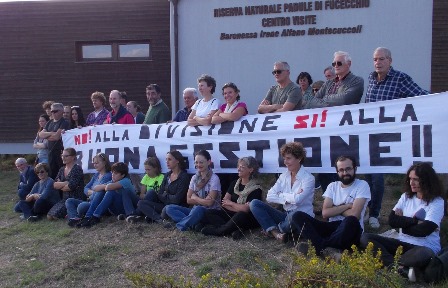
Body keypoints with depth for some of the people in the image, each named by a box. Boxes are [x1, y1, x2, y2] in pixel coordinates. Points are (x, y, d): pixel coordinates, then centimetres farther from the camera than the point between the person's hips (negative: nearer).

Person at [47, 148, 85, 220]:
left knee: (56, 215, -19)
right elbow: (54, 185, 3)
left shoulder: (77, 169, -10)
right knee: (49, 216, -5)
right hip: (64, 198, 8)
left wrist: (60, 186, -2)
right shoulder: (62, 169, 13)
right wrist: (66, 183, -13)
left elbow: (71, 187, -19)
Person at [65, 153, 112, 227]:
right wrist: (92, 192, -7)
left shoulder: (108, 176, -8)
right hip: (90, 202, 9)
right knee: (69, 201, -4)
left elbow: (100, 190, -19)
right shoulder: (96, 175, 17)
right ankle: (75, 219, -28)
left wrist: (91, 192, -2)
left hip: (98, 204, -9)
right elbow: (85, 189, 13)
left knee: (81, 206, -35)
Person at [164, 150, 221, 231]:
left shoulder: (214, 179, -10)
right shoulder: (195, 178, 8)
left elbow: (209, 202, -17)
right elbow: (189, 200, 7)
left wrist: (194, 197, -2)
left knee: (198, 209, -41)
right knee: (169, 208, -11)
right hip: (195, 210, 7)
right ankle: (195, 224, -25)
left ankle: (179, 226, -19)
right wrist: (203, 201, -8)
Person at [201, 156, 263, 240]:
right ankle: (235, 229, -31)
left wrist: (231, 203, -2)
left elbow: (246, 209, -19)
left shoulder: (256, 188, -9)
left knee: (241, 215, -40)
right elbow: (224, 203, 5)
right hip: (231, 215, 6)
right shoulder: (235, 183, 11)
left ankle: (218, 231, -22)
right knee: (207, 213, -14)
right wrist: (240, 208, -11)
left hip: (249, 219, -6)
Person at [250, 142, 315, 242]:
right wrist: (288, 199, -16)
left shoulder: (308, 178, -9)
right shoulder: (283, 176, 7)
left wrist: (281, 195, -8)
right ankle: (276, 233, -24)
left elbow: (297, 199, -24)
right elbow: (269, 196, -4)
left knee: (294, 216, -43)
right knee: (254, 203, -8)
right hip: (286, 215, 6)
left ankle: (273, 229, -8)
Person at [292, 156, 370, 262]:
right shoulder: (333, 186, 12)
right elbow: (325, 212, -1)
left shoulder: (362, 185, -1)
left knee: (351, 221, -41)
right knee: (298, 216, -15)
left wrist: (336, 209, 1)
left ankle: (318, 247, -27)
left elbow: (354, 215, -13)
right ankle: (326, 250, -36)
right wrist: (346, 206, -6)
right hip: (332, 228, 4)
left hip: (350, 231, -4)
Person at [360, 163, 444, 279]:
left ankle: (391, 264, -19)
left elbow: (423, 230, -16)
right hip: (402, 243, 5)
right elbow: (392, 221, -2)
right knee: (365, 238, -14)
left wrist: (403, 221, -3)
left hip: (425, 247, -5)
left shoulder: (437, 202, -6)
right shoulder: (406, 196, 9)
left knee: (423, 255, -43)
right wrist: (415, 221, -11)